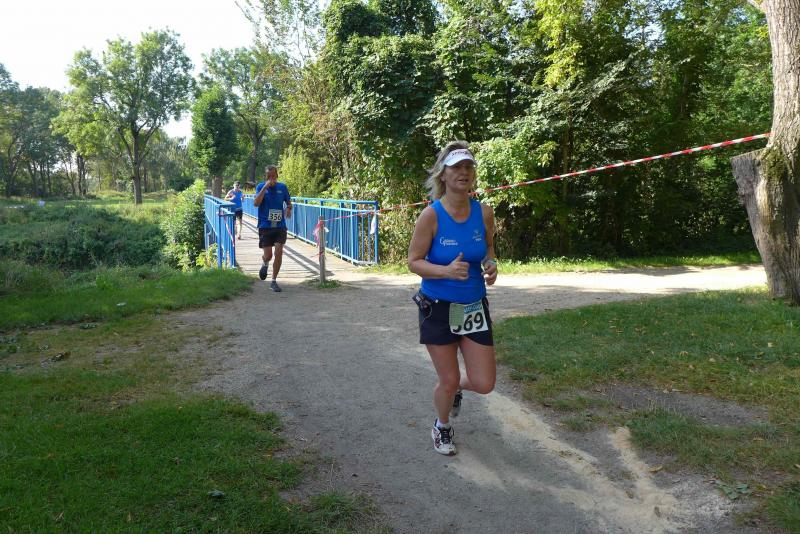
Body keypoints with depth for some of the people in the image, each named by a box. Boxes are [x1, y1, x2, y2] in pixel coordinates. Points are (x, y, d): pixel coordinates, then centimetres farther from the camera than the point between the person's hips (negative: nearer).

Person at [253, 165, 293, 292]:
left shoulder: (282, 187, 5)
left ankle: (274, 281, 8)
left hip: (280, 226, 2)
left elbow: (289, 203, 17)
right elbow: (256, 203, -17)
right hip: (265, 226, -2)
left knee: (279, 253, -7)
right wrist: (265, 187, -22)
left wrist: (289, 209, -6)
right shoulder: (261, 186, -2)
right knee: (268, 255, -4)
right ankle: (265, 265, 35)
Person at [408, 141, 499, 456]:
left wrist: (491, 265, -8)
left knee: (484, 384, 3)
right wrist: (446, 270, -28)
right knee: (448, 381, 6)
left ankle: (457, 388, 41)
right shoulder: (431, 215, -14)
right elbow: (413, 261, -11)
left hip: (475, 307, 3)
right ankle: (442, 427, 39)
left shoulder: (484, 213, -4)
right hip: (438, 309, -3)